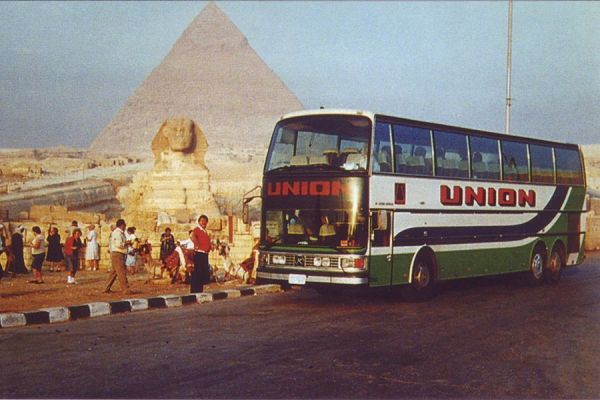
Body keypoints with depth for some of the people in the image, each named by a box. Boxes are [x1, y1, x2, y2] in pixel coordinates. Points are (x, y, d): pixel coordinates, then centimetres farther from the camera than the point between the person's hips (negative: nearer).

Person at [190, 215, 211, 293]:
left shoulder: (205, 232, 19)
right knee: (197, 273, -9)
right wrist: (197, 245, -22)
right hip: (199, 254, -9)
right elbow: (193, 237, -29)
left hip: (205, 254, 9)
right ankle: (194, 291, -6)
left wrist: (210, 247, 18)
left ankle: (199, 291, 19)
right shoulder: (197, 229, -8)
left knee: (205, 274, 12)